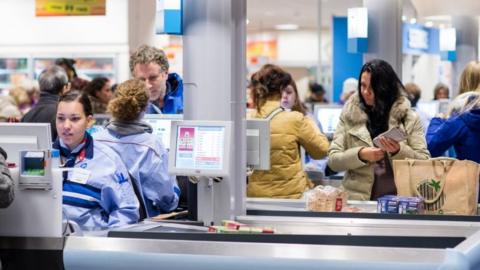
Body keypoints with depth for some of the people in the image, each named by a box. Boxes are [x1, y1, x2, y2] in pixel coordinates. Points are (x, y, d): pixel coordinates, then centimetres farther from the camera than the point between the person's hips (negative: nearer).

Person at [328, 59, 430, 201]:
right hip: (358, 199, 0)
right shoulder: (349, 115, 8)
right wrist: (360, 155, -13)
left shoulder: (408, 117, 6)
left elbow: (425, 162, 2)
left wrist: (399, 151, -15)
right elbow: (333, 160, 4)